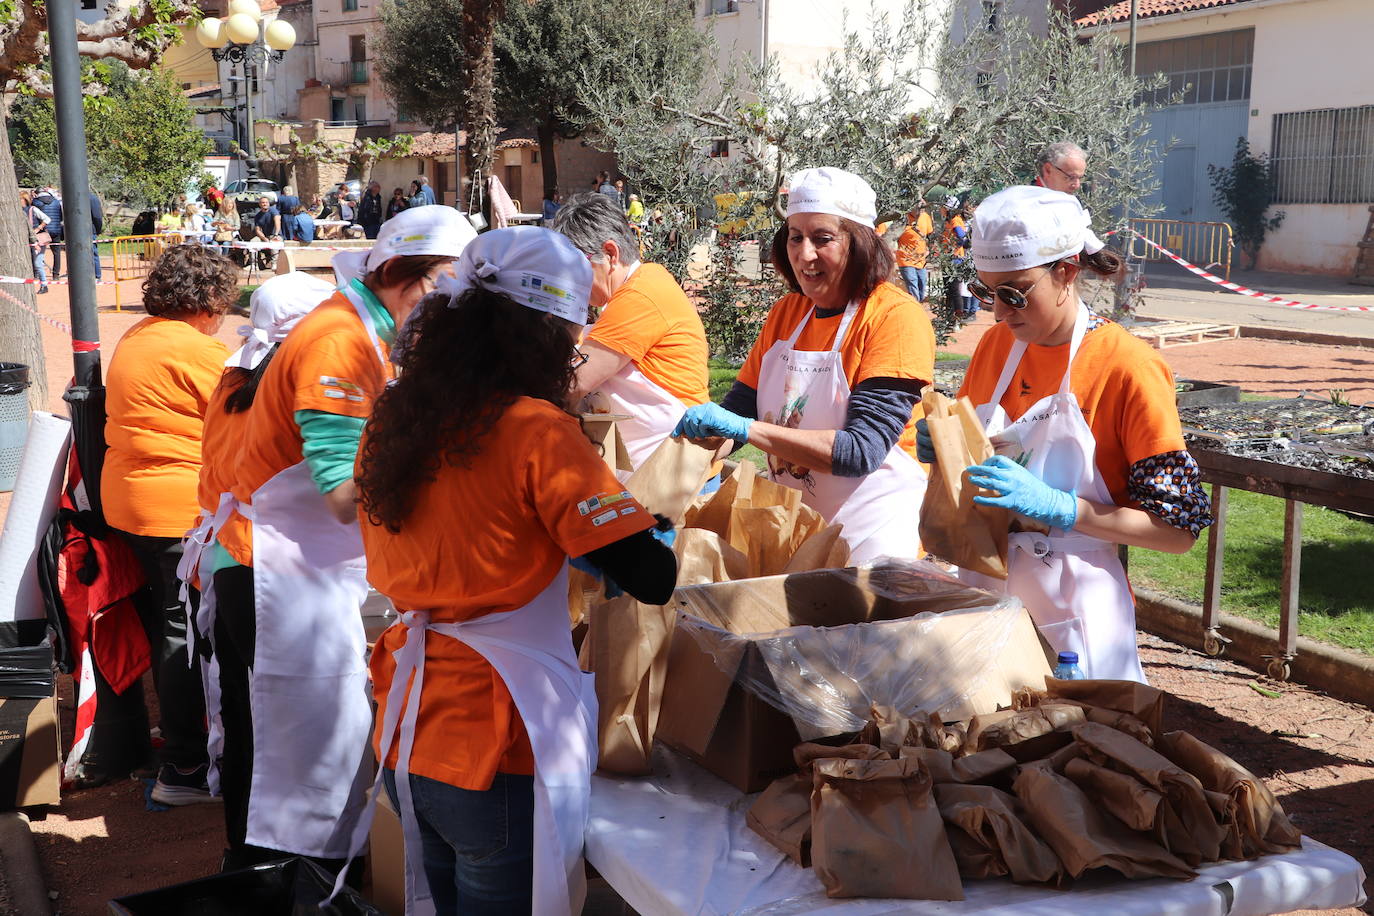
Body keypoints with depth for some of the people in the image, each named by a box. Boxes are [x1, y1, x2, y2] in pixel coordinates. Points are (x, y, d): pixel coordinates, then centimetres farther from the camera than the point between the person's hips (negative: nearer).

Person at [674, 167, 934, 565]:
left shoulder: (895, 317, -15)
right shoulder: (785, 312, 6)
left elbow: (860, 452, -24)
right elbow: (738, 409, 6)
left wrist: (745, 428, -30)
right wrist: (698, 427, -16)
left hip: (872, 537, -5)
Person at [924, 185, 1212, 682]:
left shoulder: (1129, 367, -14)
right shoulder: (995, 345, 3)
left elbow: (1178, 530, -14)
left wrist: (1056, 505, -23)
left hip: (1072, 606, -5)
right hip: (986, 588, 5)